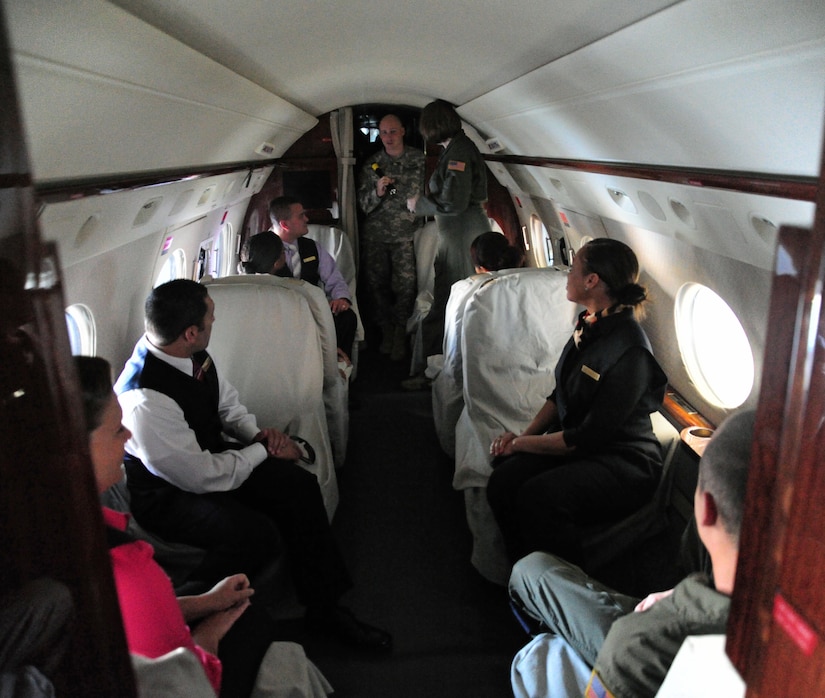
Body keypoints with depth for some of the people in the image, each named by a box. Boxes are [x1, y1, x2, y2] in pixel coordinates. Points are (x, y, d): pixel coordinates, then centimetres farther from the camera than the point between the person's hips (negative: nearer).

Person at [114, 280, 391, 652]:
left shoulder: (192, 355, -9)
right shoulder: (146, 401, -34)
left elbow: (227, 402, 10)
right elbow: (203, 477, -27)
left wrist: (257, 433, -8)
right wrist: (263, 450, -15)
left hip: (207, 456, 8)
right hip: (168, 495, -8)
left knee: (299, 485, -7)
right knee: (258, 535, -28)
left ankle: (323, 606, 7)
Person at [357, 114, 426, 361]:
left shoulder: (419, 159, 4)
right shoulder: (371, 164, 9)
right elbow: (363, 204, 6)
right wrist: (377, 192, -12)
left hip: (406, 234, -2)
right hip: (375, 234, 3)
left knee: (405, 285, -7)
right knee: (377, 283, 5)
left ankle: (400, 334, 7)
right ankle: (386, 330, 20)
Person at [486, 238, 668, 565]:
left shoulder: (629, 349, -22)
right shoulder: (589, 324, 5)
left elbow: (590, 437, -20)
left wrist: (522, 443, -11)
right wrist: (524, 433, 0)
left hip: (624, 463, -7)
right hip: (574, 444, 8)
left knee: (538, 496, -32)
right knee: (502, 482, -18)